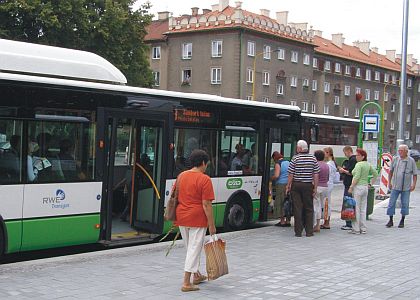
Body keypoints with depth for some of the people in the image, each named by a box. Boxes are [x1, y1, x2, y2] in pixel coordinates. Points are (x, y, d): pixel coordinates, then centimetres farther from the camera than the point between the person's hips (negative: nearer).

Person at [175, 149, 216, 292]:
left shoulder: (181, 176, 7)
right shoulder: (204, 179, -13)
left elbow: (176, 197, 15)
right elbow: (206, 204, -16)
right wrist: (211, 225, -10)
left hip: (181, 217, 7)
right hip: (197, 219, -7)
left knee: (190, 248, 20)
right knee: (194, 249, 0)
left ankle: (196, 275, 34)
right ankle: (186, 283, 0)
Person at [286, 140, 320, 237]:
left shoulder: (295, 158, -5)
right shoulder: (313, 158, 2)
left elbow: (291, 174, -4)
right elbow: (316, 175, 1)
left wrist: (288, 186, 6)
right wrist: (315, 187, 7)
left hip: (296, 185, -2)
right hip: (308, 185, 2)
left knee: (297, 209, 2)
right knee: (309, 208, 9)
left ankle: (298, 232, 4)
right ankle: (309, 231, 8)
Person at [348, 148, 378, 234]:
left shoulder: (359, 164, -12)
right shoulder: (368, 164, 12)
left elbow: (357, 177, -20)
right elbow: (375, 174, 19)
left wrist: (351, 187, -16)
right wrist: (371, 183, 19)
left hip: (358, 187, -8)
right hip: (365, 187, 8)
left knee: (356, 209, -3)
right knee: (363, 209, 11)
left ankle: (356, 229, -2)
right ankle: (363, 228, 15)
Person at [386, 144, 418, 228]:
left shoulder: (411, 161, -4)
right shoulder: (395, 159, 1)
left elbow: (415, 174, 1)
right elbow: (391, 171, 10)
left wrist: (414, 184, -7)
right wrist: (389, 182, 7)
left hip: (406, 187, -1)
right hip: (395, 186, 1)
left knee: (405, 204, 7)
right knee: (391, 203, 1)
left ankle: (402, 221, 20)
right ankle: (391, 220, 11)